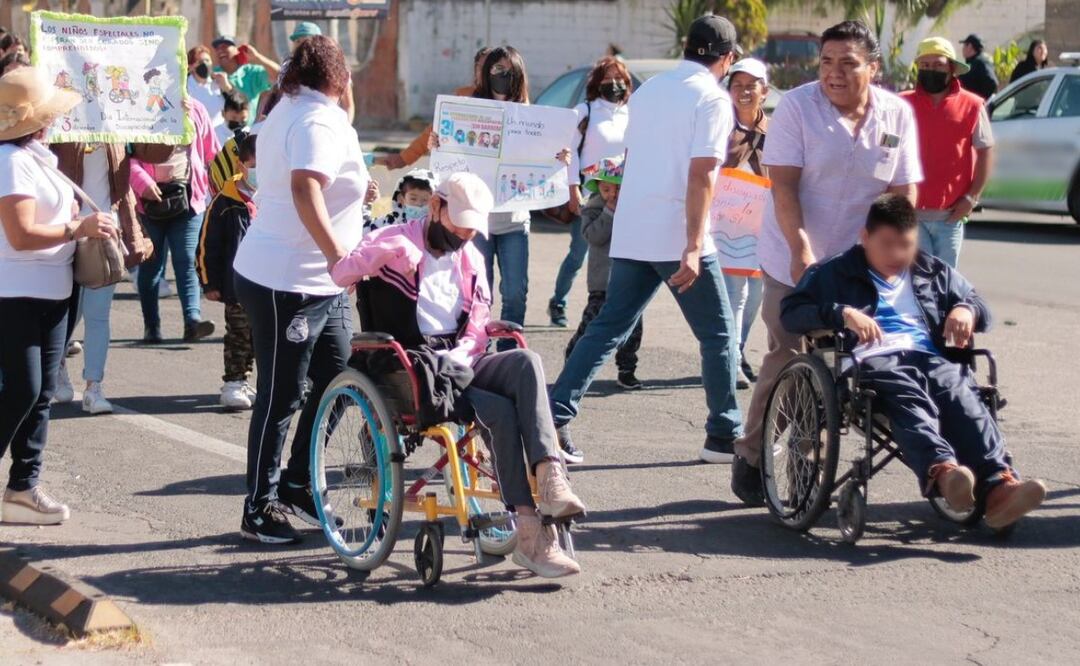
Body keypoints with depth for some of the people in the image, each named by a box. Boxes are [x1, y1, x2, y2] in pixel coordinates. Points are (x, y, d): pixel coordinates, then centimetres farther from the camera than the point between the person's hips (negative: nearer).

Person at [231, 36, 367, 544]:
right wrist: (337, 253, -39)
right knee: (280, 398, -2)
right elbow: (304, 187, -34)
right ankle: (259, 510, 7)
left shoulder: (288, 111, 15)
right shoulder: (318, 120, -17)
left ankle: (295, 484, 21)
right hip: (287, 285, -10)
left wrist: (354, 190, 35)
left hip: (320, 284, 10)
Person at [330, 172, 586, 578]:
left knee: (527, 362, -29)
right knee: (499, 411, -31)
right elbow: (341, 275, -11)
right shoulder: (398, 240, 4)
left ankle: (549, 478, -42)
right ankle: (530, 534, -31)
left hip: (460, 365, 5)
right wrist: (386, 251, -26)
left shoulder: (471, 259, 22)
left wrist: (459, 355, -3)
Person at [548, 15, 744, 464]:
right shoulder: (712, 99, -9)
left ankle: (555, 416, -3)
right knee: (717, 334, 8)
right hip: (678, 240, -7)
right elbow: (701, 177, -18)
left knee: (609, 327, 8)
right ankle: (725, 429, 13)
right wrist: (693, 247, -22)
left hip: (631, 236, 7)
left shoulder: (647, 91, 14)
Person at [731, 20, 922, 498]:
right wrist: (801, 251, -24)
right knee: (785, 358, -4)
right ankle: (751, 457, 10)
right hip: (794, 259, -3)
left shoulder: (897, 114, -1)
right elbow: (783, 186, -15)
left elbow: (903, 192, 3)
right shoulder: (797, 106, -10)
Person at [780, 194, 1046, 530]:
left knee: (967, 404, -30)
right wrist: (841, 313, -9)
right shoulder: (836, 273, 22)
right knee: (908, 402, -38)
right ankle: (941, 470, -66)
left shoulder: (934, 273, 33)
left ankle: (999, 484, -51)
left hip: (931, 359, 4)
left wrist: (967, 310, 9)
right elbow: (791, 311, 9)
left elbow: (980, 306, 35)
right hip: (874, 362, -4)